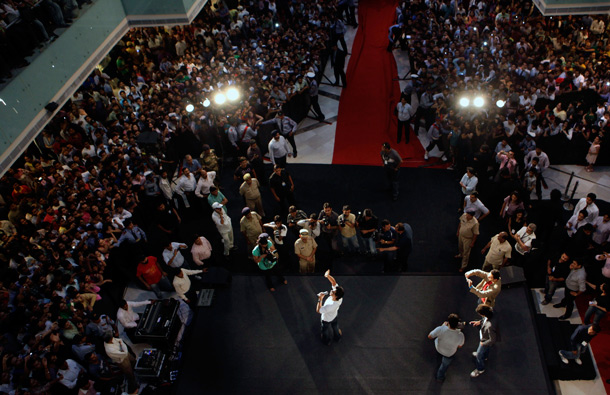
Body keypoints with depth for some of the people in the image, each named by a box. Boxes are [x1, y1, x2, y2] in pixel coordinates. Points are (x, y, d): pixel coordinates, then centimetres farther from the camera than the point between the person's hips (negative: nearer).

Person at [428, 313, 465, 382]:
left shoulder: (440, 329, -38)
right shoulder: (460, 335, -36)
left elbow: (429, 336, -18)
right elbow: (460, 346, -13)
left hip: (438, 348, 1)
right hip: (449, 354, -1)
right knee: (445, 364, 30)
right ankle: (440, 377, 55)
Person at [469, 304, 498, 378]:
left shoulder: (490, 326, -49)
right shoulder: (491, 310, -29)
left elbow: (492, 340, -31)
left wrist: (483, 343, -16)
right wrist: (479, 322, -7)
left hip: (486, 341, -7)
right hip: (485, 336, 7)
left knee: (479, 355, 19)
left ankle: (480, 369, 46)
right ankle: (484, 356, 70)